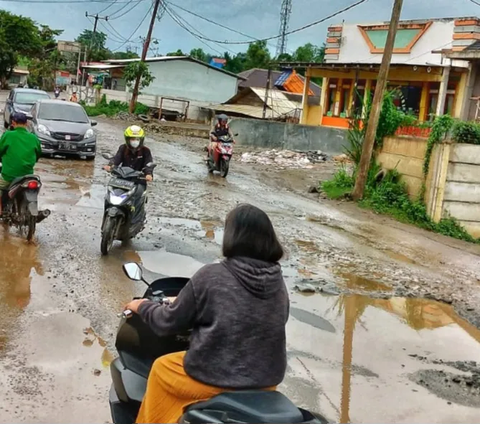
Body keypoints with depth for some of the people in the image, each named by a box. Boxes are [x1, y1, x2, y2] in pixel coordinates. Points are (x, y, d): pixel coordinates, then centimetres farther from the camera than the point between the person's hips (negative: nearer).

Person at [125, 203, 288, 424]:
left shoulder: (211, 276, -16)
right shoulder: (277, 282, -3)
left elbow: (169, 322, -5)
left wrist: (142, 307, 15)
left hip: (215, 380, -4)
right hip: (266, 382, 4)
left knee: (161, 368, 22)